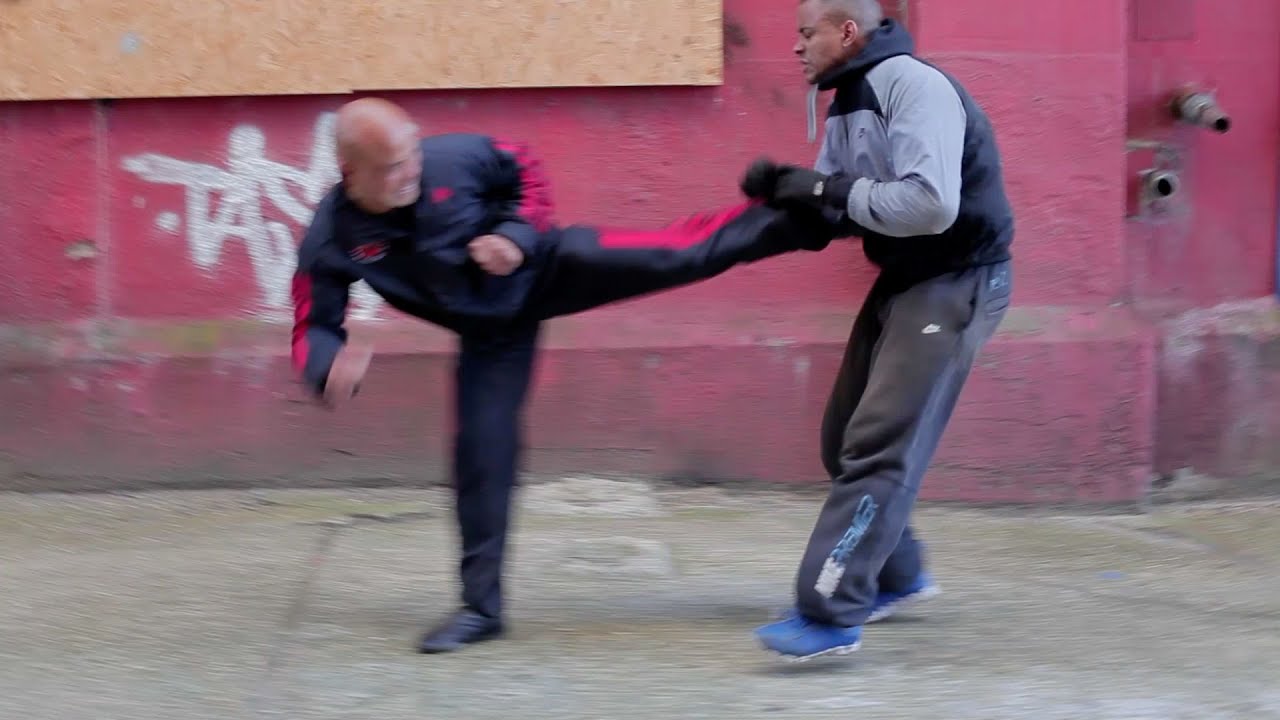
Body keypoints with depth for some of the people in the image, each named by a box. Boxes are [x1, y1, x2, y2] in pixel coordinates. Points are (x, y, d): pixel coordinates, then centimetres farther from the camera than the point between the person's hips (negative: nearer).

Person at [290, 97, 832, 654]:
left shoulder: (457, 155, -24)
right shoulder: (331, 240, -22)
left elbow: (526, 173, -4)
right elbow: (311, 333, -16)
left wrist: (518, 236, -21)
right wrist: (333, 364, -40)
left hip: (547, 267, -1)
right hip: (491, 329, 1)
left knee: (682, 254, -16)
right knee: (481, 446, -1)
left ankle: (802, 219, -8)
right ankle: (481, 605, 10)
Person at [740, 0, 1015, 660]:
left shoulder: (916, 87, -20)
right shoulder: (847, 104, 10)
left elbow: (931, 204, -32)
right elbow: (839, 211, 10)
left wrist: (831, 190, -24)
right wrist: (786, 190, -10)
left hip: (956, 283, -10)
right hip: (902, 280, 10)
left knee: (878, 447, -14)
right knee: (845, 439, 14)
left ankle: (830, 616, -13)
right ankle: (897, 575, 30)